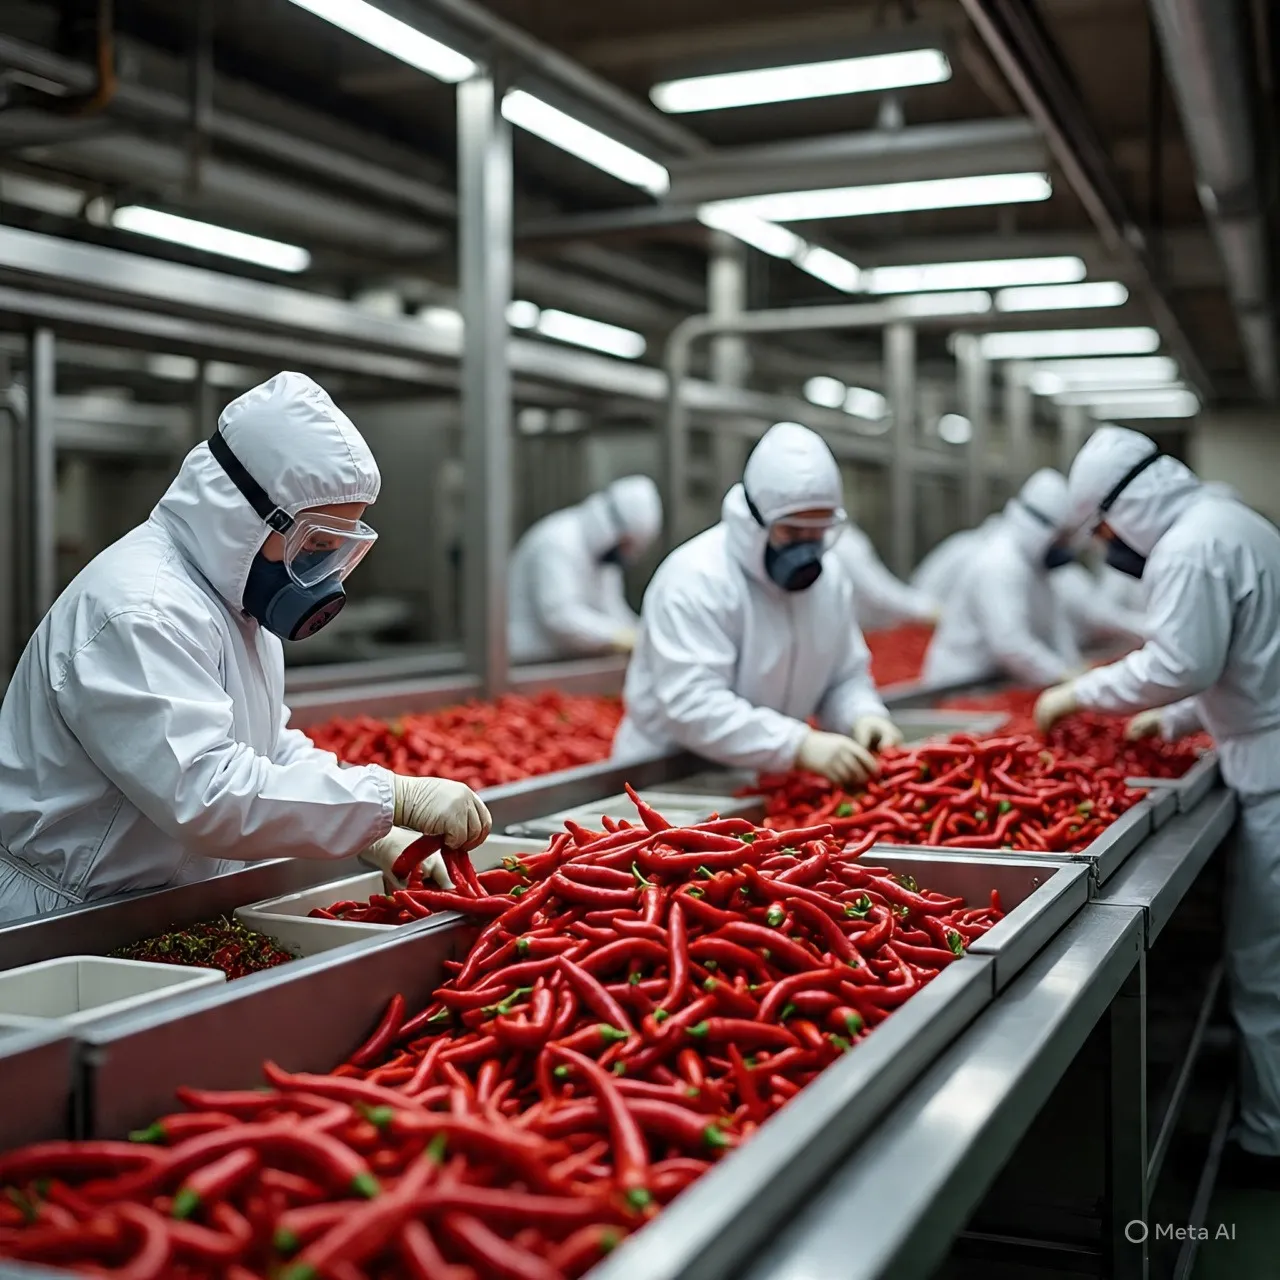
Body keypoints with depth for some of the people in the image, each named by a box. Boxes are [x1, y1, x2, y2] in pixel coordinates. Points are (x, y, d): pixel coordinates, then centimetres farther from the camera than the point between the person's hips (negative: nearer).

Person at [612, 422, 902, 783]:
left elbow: (845, 677, 10)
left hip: (764, 782, 5)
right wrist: (801, 746, -34)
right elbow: (694, 706, -27)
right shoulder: (694, 580, -20)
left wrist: (863, 716, -12)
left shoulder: (828, 575, 2)